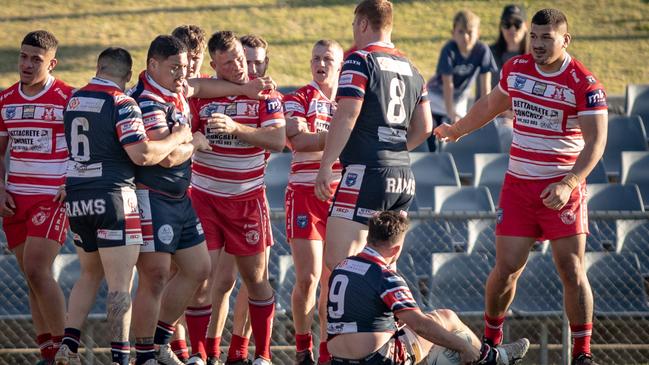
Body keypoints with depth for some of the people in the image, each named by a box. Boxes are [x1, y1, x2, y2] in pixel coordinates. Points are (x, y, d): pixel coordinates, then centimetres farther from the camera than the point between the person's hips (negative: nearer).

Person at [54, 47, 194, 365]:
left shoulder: (74, 101, 9)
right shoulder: (122, 105, -12)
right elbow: (142, 154, -20)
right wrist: (178, 138, -5)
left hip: (76, 196, 7)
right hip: (112, 197, -7)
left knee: (89, 274, 21)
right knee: (120, 284, -3)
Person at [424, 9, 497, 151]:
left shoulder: (483, 50, -19)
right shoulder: (449, 50, -26)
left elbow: (485, 85, -15)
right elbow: (448, 84, -25)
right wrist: (450, 112, -26)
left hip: (459, 100, 3)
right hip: (437, 98, -3)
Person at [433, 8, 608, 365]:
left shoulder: (584, 84, -11)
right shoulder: (515, 69, 5)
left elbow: (596, 141, -14)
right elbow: (492, 104, 25)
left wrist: (568, 184, -26)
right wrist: (457, 129, 37)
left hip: (562, 189, -4)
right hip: (518, 185, 4)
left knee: (572, 271, -9)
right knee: (506, 269, -1)